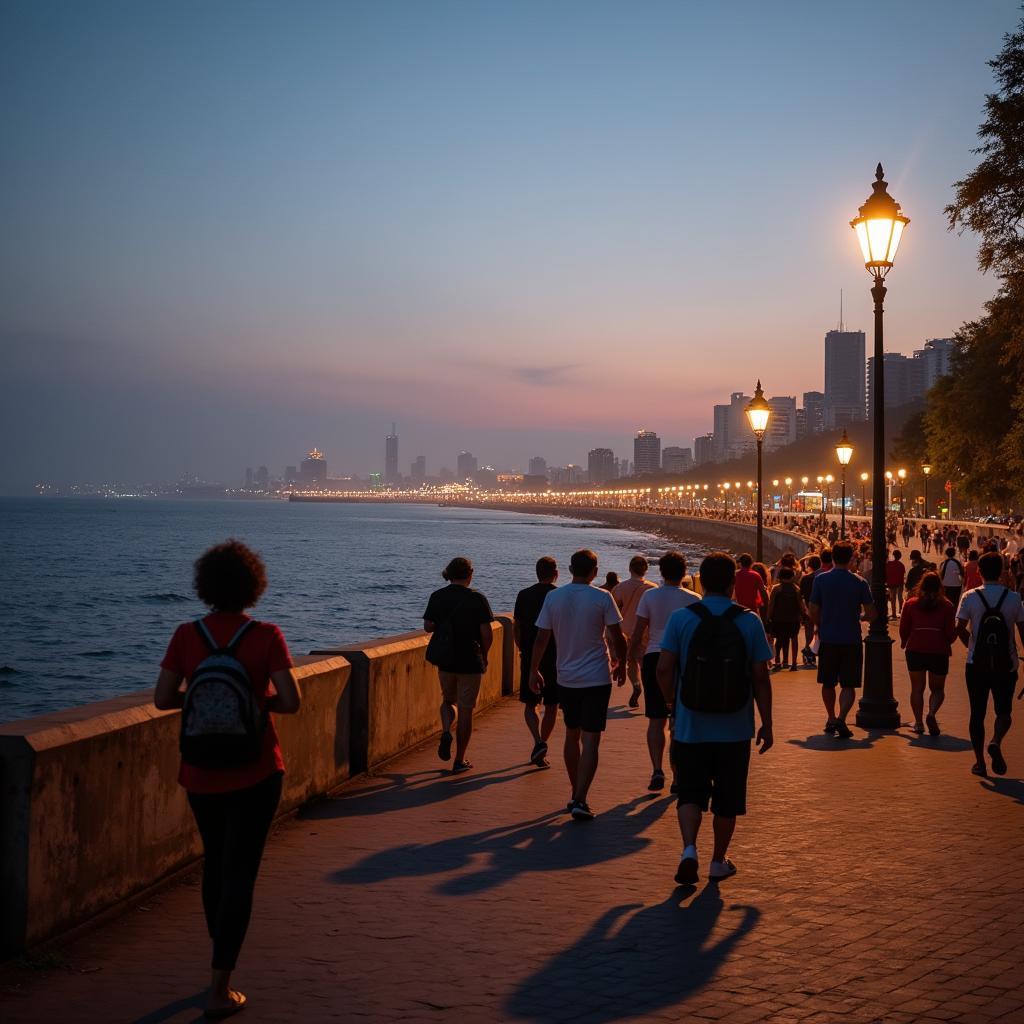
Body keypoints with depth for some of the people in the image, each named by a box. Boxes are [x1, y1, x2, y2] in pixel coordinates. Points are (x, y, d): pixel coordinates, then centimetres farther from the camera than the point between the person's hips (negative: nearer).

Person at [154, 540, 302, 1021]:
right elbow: (291, 702, -17)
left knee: (215, 862, 22)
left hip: (201, 775, 3)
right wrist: (262, 700, 3)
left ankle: (222, 959, 38)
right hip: (255, 774, -3)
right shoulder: (266, 637, -12)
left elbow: (162, 698, -8)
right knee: (239, 872, 2)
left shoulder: (186, 636, -6)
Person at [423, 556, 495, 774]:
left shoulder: (437, 597, -2)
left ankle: (446, 731, -6)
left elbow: (428, 626, 1)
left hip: (445, 660, 3)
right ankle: (460, 761, 11)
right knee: (466, 709, 7)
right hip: (470, 661, -3)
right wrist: (484, 655, 4)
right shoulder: (477, 599, -11)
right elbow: (487, 633, -12)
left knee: (448, 700, 24)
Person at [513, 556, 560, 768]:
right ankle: (541, 750, 15)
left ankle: (538, 742, -15)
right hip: (555, 659, -1)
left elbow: (516, 628, 7)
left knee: (530, 705, 8)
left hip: (529, 658, 1)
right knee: (551, 707, 12)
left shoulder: (524, 595, 1)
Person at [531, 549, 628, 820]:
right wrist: (621, 664, 11)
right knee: (590, 741, -3)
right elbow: (618, 637, -6)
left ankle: (575, 795, 27)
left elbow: (541, 638, 0)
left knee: (572, 736, 18)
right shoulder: (602, 598, -9)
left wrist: (533, 671, 11)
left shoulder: (553, 597, -2)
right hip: (596, 679, -3)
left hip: (566, 678, 3)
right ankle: (580, 801, -12)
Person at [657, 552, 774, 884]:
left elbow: (664, 669, -7)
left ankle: (689, 849, -10)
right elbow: (760, 678, -3)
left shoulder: (681, 618, -5)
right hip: (735, 729, 0)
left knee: (690, 793, 10)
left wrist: (672, 703, 11)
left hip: (691, 727, 0)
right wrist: (766, 725, 5)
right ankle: (719, 861, 23)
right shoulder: (749, 622, -4)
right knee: (727, 798, 13)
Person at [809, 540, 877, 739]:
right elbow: (871, 615, -3)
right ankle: (841, 718, -15)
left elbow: (813, 611, -2)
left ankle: (831, 719, 27)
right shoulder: (859, 582, -5)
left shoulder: (820, 580, -4)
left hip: (828, 639, 1)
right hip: (851, 639, -1)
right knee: (848, 685, 4)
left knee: (828, 683, 16)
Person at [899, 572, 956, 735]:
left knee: (917, 688, 11)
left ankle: (918, 722, 5)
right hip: (939, 652, -1)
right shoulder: (946, 606, 0)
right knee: (937, 689, 10)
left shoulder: (910, 604, 2)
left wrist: (904, 643, 23)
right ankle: (932, 714, -16)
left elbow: (903, 629, 4)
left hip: (915, 650, 1)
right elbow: (951, 633, -2)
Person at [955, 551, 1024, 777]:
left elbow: (960, 630, -8)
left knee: (977, 713, 9)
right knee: (1004, 711, 14)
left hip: (977, 664, 0)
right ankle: (996, 742, -14)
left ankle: (979, 761, 9)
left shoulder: (970, 597, -6)